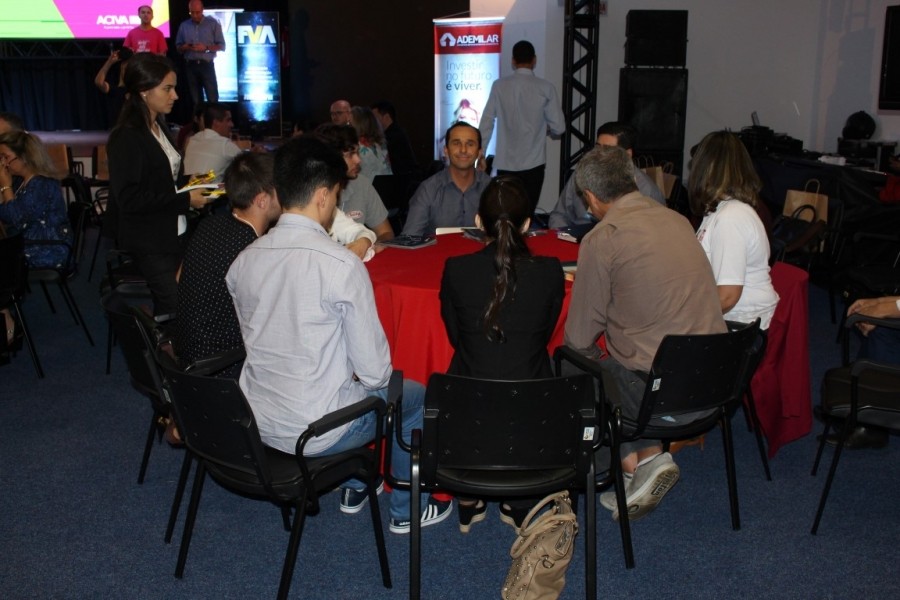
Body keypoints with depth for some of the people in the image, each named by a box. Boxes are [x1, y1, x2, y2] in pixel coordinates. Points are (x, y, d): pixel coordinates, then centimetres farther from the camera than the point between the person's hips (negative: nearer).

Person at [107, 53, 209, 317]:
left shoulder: (159, 127, 13)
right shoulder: (126, 137, -15)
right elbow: (130, 198, -21)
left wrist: (189, 184, 6)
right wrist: (185, 200, -19)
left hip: (175, 234, 8)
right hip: (150, 243, -8)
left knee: (168, 305, 9)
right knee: (173, 307, -8)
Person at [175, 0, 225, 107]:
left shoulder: (213, 24, 1)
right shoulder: (183, 26, 9)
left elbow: (221, 46, -1)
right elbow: (178, 47, 13)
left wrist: (206, 47, -17)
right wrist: (185, 47, -11)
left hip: (206, 65, -3)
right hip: (190, 66, 3)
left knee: (212, 98, -6)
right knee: (195, 99, 8)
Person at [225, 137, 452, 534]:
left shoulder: (243, 260, -3)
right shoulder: (341, 265, -22)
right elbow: (373, 367, -16)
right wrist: (377, 378, 7)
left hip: (257, 422, 7)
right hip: (314, 433, -7)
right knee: (416, 397, 18)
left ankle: (353, 486, 44)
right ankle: (406, 511, 32)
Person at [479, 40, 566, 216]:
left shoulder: (499, 86, -1)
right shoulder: (545, 88, -4)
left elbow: (487, 122, 1)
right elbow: (558, 127, -2)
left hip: (505, 164, 2)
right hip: (533, 164, -1)